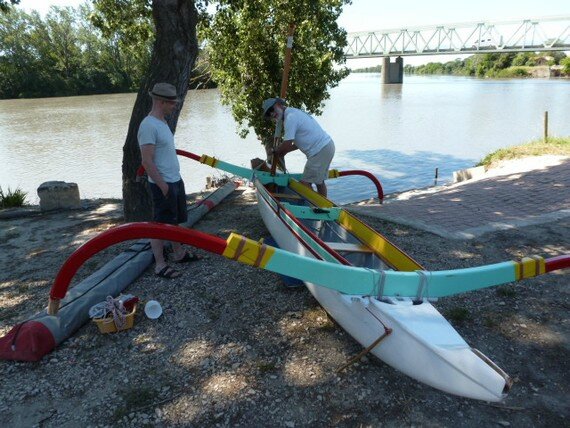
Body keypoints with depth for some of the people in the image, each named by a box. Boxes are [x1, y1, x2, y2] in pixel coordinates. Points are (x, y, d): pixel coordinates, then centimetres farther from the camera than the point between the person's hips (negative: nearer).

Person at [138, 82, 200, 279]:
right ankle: (160, 265, 9)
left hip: (175, 181, 10)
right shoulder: (149, 125, -19)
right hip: (163, 185, -10)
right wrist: (163, 186, -22)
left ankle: (179, 253, 33)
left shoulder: (162, 122, 12)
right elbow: (147, 161, -23)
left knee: (174, 220, 19)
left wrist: (175, 180, 18)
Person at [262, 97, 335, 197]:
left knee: (305, 183, -6)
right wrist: (284, 151, 15)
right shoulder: (294, 112, 17)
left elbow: (287, 145, -16)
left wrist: (276, 151, 6)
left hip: (320, 150, -10)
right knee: (319, 181, 18)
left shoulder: (290, 118, -15)